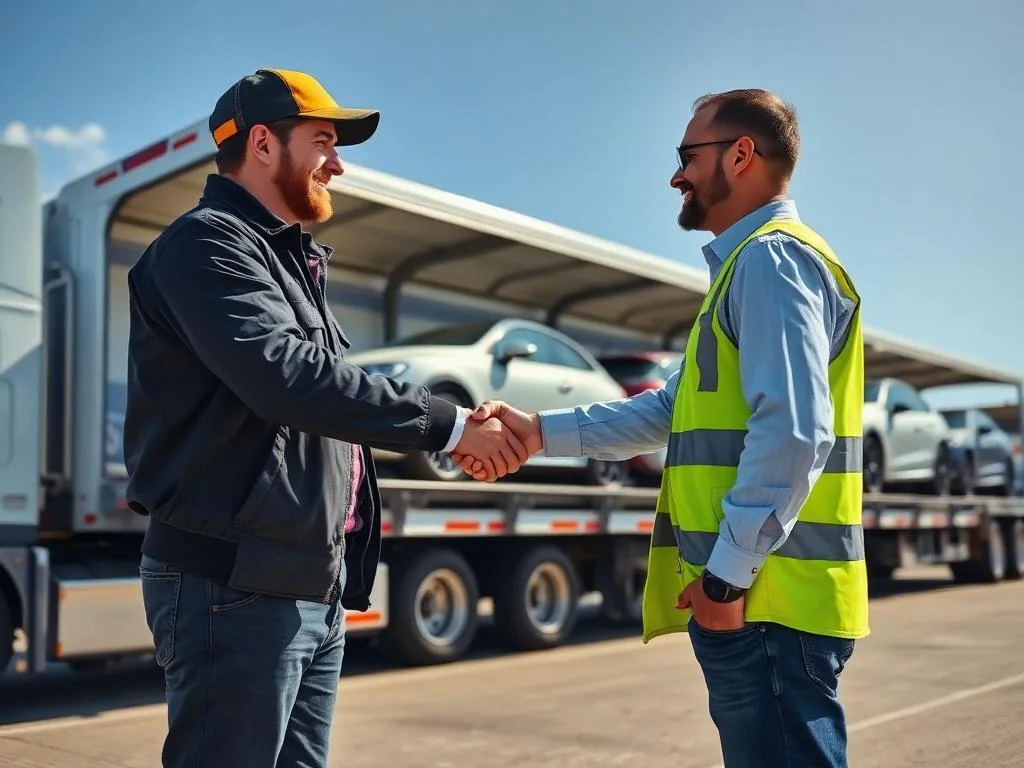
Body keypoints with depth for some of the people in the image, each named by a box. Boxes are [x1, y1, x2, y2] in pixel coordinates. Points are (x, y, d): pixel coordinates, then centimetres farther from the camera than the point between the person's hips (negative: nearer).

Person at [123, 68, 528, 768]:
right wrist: (449, 424, -18)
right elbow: (289, 378, -24)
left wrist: (465, 429, 5)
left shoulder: (291, 260, 20)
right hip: (238, 583, -9)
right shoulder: (206, 244, -10)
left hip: (315, 581, 9)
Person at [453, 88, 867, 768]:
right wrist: (541, 431, 14)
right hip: (759, 594, 10)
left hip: (767, 595, -10)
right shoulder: (753, 265, 22)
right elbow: (672, 411, 22)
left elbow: (792, 430, -22)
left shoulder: (771, 258, -10)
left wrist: (728, 572, -19)